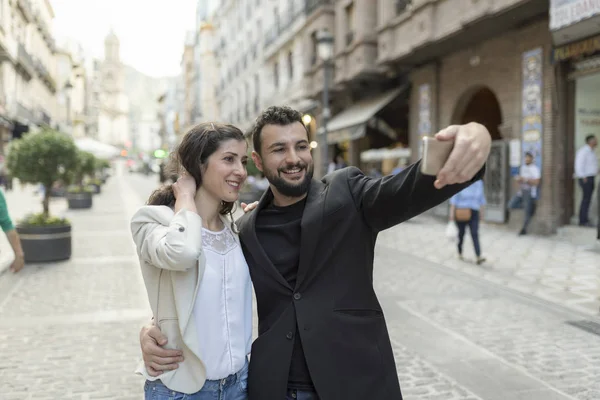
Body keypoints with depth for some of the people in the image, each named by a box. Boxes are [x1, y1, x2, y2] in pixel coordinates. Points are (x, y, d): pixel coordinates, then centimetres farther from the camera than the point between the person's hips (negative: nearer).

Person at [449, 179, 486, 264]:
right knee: (461, 233, 12)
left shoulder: (479, 183, 1)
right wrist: (452, 213, -9)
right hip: (461, 213, -1)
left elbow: (481, 198, 10)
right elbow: (454, 198, -7)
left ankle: (478, 257, -17)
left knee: (475, 234, -10)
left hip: (473, 213, 1)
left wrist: (481, 213, 12)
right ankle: (460, 252, 32)